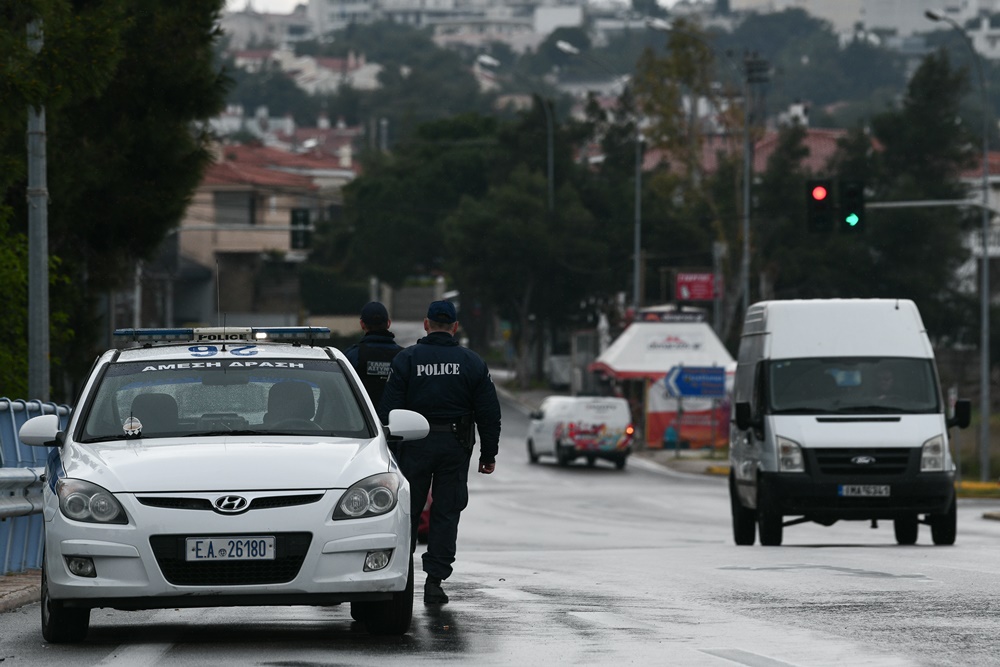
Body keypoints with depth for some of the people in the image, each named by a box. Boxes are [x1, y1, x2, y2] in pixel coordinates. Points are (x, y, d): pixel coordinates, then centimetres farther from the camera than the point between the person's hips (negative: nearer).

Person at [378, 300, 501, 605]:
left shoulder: (406, 359, -1)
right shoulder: (472, 362, 4)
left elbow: (389, 408, -5)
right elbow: (489, 413, 4)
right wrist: (488, 455, 10)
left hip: (415, 445, -1)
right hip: (456, 446, 1)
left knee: (407, 511, 9)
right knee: (446, 514, 4)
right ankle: (435, 580, -2)